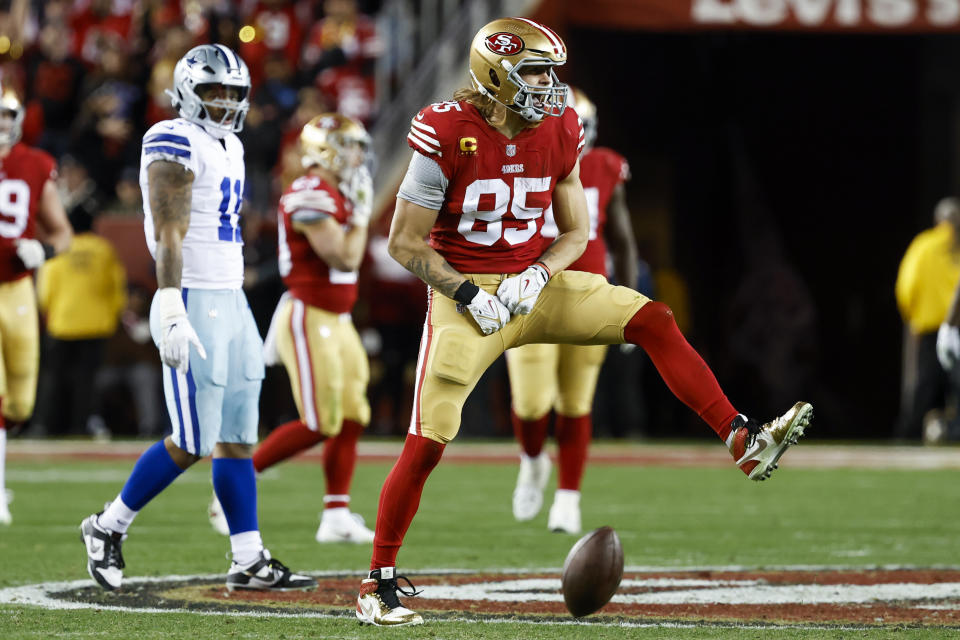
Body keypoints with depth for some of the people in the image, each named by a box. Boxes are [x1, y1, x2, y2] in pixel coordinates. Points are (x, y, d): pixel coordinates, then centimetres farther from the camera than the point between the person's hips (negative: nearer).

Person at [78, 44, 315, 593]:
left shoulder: (230, 147, 16)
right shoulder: (176, 145, -12)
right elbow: (168, 235, -19)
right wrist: (173, 317, -25)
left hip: (231, 302, 9)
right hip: (194, 305, -9)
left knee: (238, 438, 7)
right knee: (193, 443, -8)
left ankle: (250, 562, 7)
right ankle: (109, 527, 7)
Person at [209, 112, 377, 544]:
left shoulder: (336, 195, 15)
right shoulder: (312, 196, -17)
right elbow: (344, 259, -21)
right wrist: (361, 213, -11)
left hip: (335, 322, 10)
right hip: (309, 318, -10)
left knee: (351, 419, 5)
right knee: (319, 425, -9)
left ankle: (336, 516, 7)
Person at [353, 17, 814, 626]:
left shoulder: (560, 135, -1)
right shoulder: (448, 136, -16)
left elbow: (575, 234, 9)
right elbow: (405, 242, -10)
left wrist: (536, 277, -11)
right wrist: (466, 294, -18)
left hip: (531, 286, 5)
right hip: (464, 294, -5)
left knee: (653, 320, -13)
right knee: (426, 445, -9)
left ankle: (745, 442, -17)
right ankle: (379, 583, 3)